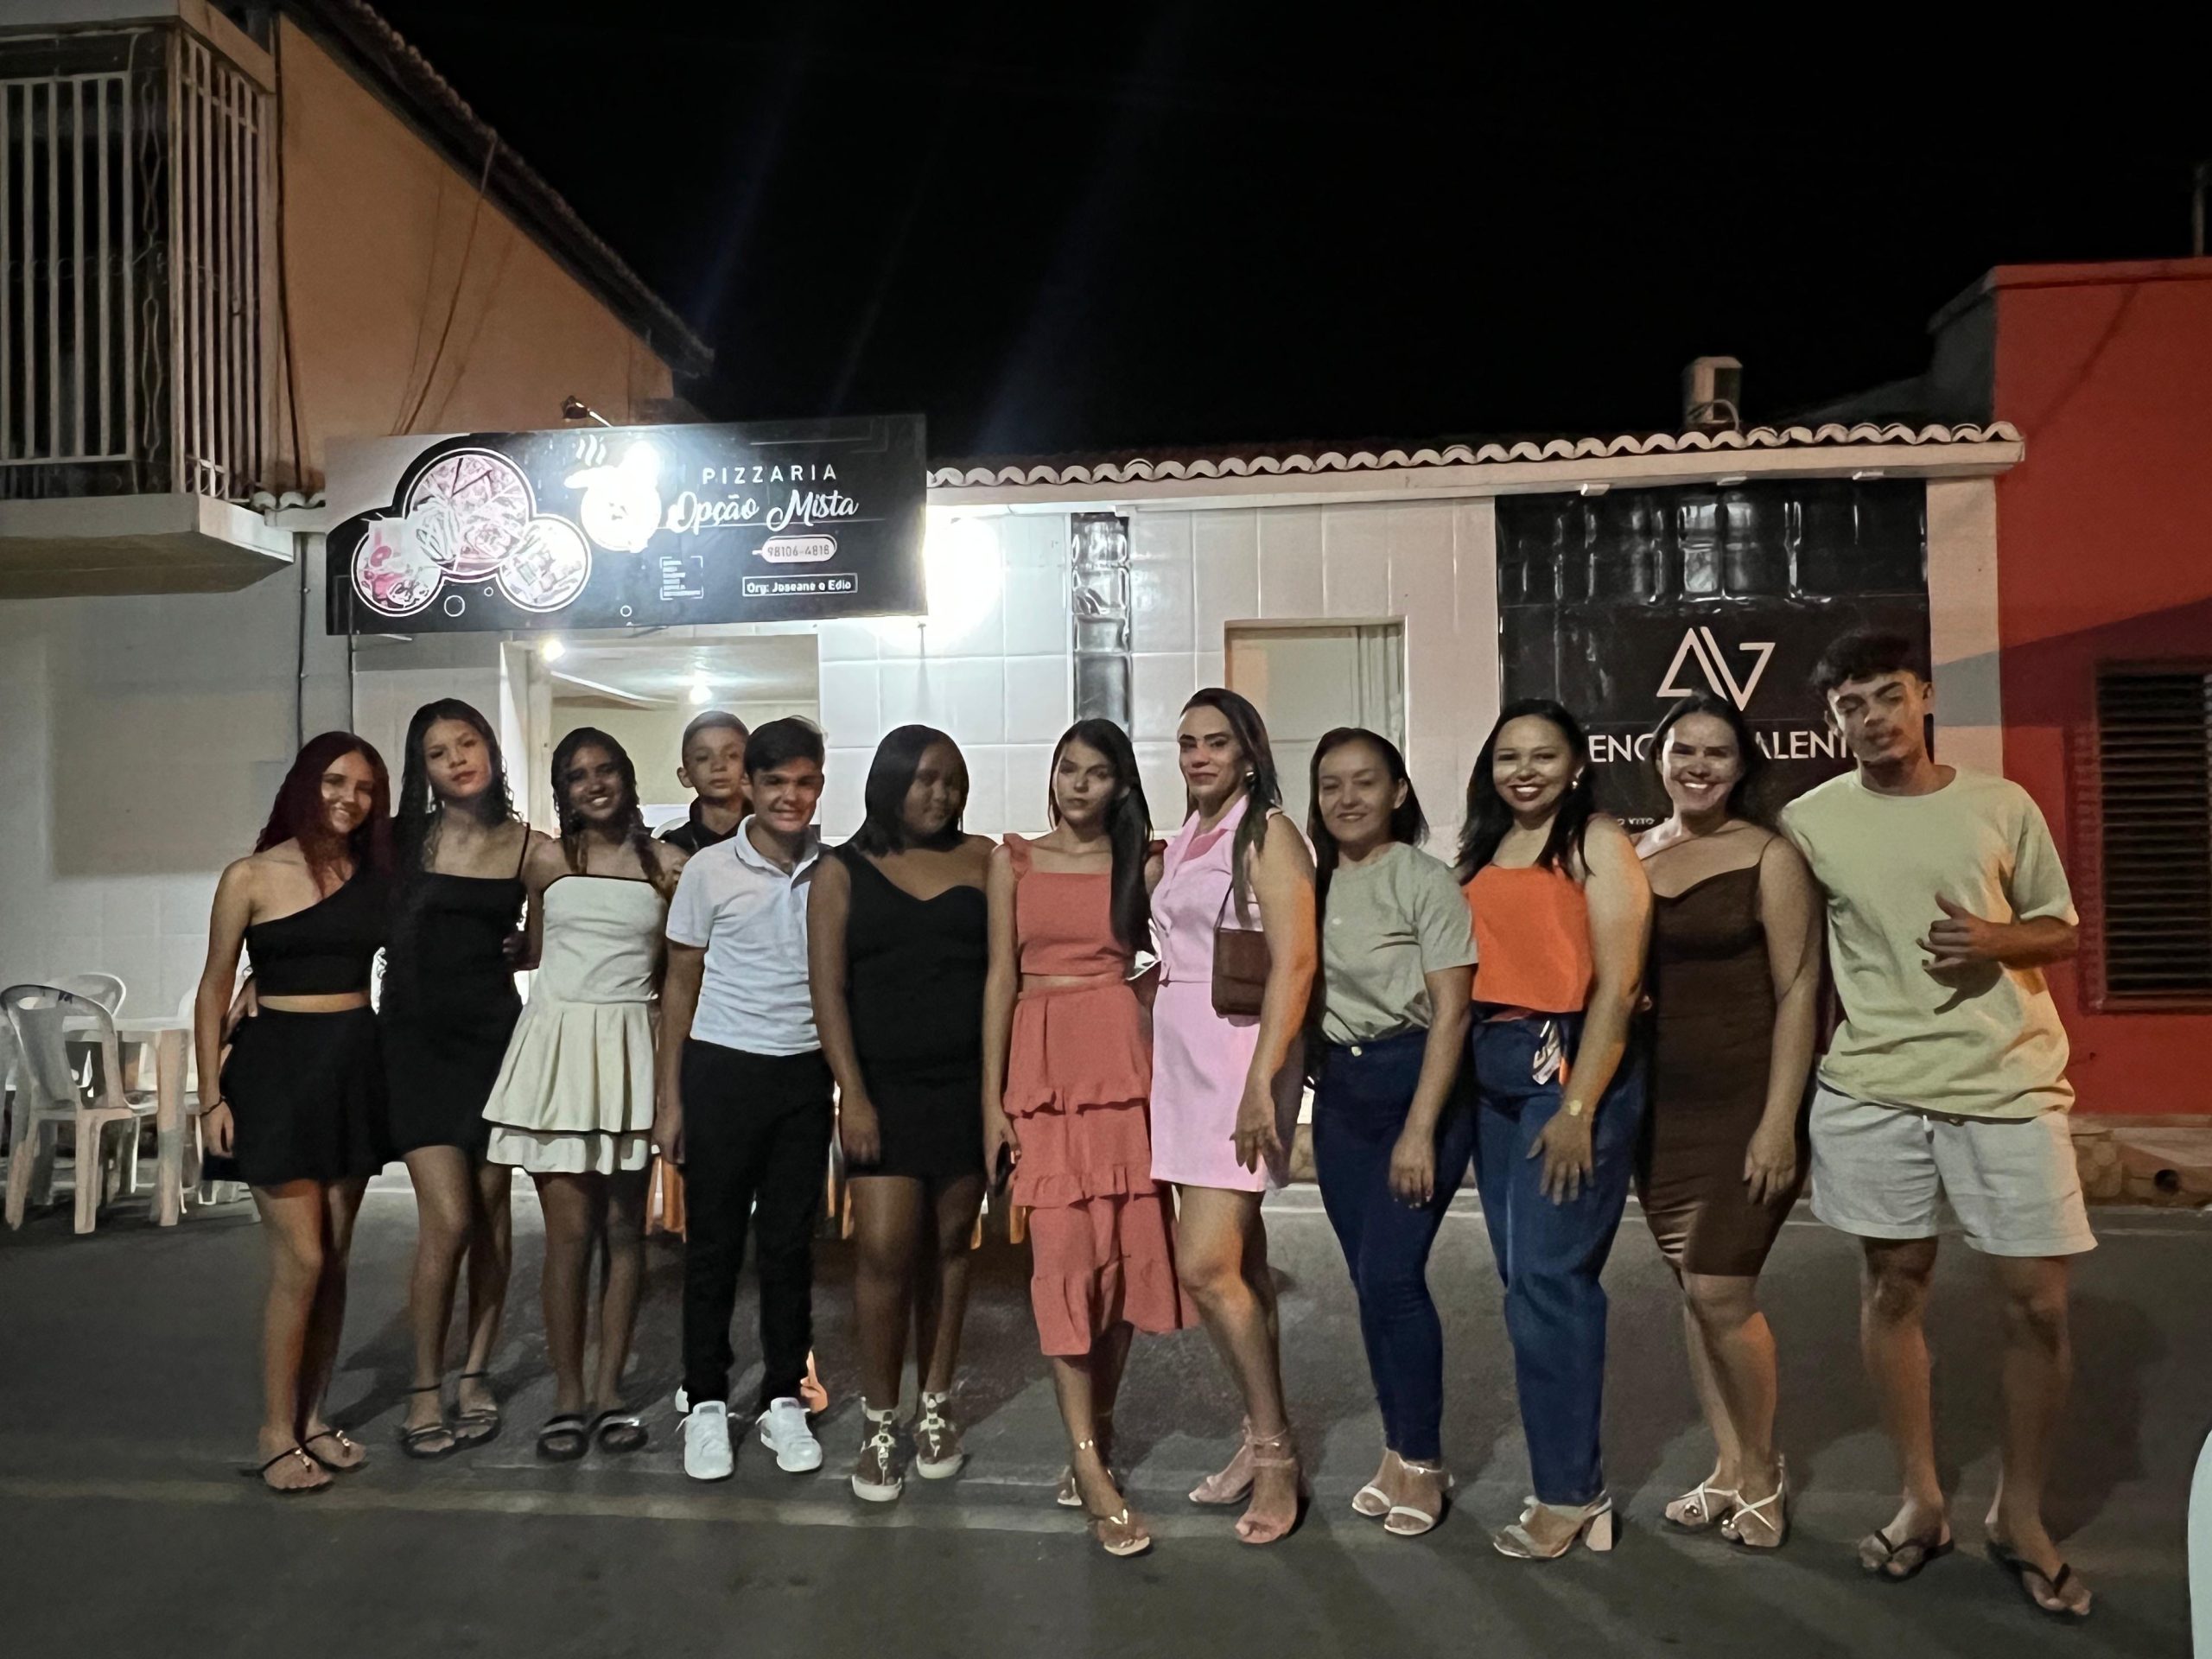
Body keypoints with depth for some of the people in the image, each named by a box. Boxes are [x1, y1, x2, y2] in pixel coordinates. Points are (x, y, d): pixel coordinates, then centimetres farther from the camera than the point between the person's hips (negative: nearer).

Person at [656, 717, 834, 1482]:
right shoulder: (709, 871, -4)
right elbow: (681, 983, 2)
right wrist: (669, 1097, 0)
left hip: (806, 1074, 1)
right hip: (722, 1071, -1)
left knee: (791, 1243, 9)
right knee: (714, 1242, 7)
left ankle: (783, 1399, 23)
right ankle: (705, 1403, 21)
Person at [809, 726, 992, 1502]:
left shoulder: (980, 860, 7)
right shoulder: (843, 871, 5)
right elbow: (827, 987, -1)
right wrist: (851, 1093, -9)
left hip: (967, 1083, 1)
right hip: (885, 1087, -1)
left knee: (948, 1244, 8)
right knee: (885, 1250, -6)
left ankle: (935, 1410, 22)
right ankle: (879, 1423, 10)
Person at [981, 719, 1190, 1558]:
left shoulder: (1143, 863, 7)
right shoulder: (1014, 860, 8)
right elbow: (1000, 978, 5)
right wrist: (992, 1097, 1)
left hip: (1123, 1058, 1)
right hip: (1042, 1065, -1)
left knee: (1125, 1251, 3)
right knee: (1065, 1255, -6)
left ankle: (1096, 1434, 22)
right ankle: (1090, 1467, -1)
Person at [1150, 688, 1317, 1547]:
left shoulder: (1270, 834, -7)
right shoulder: (1180, 844, 16)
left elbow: (1294, 963, -15)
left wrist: (1262, 1081, -22)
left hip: (1239, 1059, -7)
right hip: (1180, 1060, 7)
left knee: (1206, 1266, -12)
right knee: (1237, 1264, 12)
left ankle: (1275, 1451, 6)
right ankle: (1262, 1442, 24)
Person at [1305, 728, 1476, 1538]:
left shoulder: (1426, 881, -9)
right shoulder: (1312, 886, 8)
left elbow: (1451, 1014, -12)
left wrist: (1420, 1131, -16)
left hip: (1417, 1081, -5)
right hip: (1339, 1090, 6)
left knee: (1392, 1273, -9)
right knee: (1369, 1279, 9)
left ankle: (1422, 1461, 10)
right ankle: (1399, 1450, 24)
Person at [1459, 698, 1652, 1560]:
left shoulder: (1596, 841, -5)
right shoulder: (1480, 849, 14)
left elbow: (1617, 983, -11)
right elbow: (1465, 969, 13)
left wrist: (1578, 1108, -16)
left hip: (1571, 1063, -7)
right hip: (1491, 1073, 7)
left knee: (1547, 1276, -5)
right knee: (1524, 1278, 10)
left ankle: (1570, 1490, 10)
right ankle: (1571, 1476, 23)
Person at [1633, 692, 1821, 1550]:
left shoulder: (1770, 857, -6)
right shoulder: (1631, 854, 7)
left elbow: (1798, 994, -9)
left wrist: (1778, 1121, -15)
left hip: (1743, 1099, -5)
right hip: (1658, 1103, 5)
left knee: (1722, 1294, -5)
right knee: (1691, 1290, 11)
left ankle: (1763, 1470, 19)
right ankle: (1727, 1468, 27)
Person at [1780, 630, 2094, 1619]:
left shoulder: (2003, 806, 3)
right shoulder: (1809, 821, 2)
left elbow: (2062, 930, 11)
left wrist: (1998, 939, -12)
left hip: (2008, 1083, 0)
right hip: (1873, 1088, 0)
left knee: (2037, 1301, 2)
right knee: (1893, 1286, 8)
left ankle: (2021, 1514, 22)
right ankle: (1921, 1500, 25)